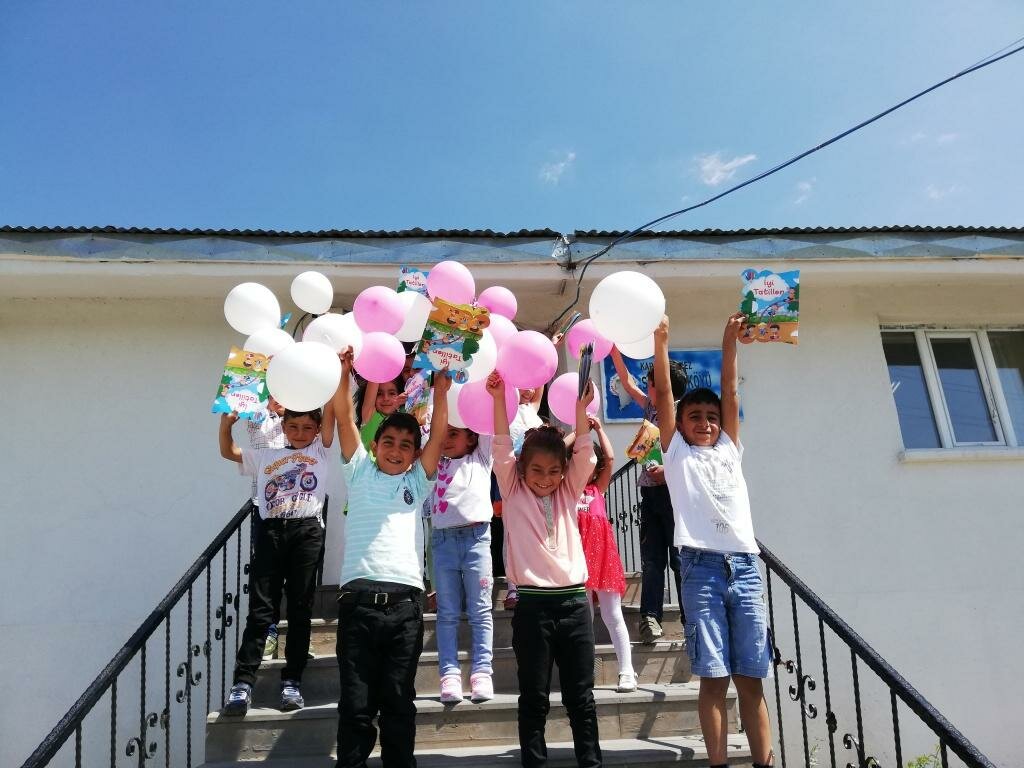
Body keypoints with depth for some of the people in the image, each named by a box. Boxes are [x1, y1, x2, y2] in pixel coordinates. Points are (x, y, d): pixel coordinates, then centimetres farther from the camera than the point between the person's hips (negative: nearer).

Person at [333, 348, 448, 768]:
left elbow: (438, 435, 8)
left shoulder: (417, 481, 17)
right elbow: (345, 418, 7)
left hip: (405, 600, 1)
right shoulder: (360, 473, 15)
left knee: (399, 702, 7)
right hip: (358, 597, -1)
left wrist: (440, 389, 1)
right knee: (355, 703, 2)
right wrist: (344, 372, -2)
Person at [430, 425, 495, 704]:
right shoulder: (435, 464, 17)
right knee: (447, 613, 1)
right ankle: (449, 675, 1)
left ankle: (481, 673, 1)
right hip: (442, 539, 2)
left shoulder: (480, 459, 13)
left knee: (480, 612, 0)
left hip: (475, 537, -2)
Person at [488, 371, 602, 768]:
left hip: (574, 601, 2)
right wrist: (499, 399, -21)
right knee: (534, 698, 5)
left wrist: (581, 407, -18)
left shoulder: (568, 492, 10)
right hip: (532, 604, -2)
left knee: (581, 697, 8)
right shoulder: (513, 493, 4)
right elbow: (501, 448, -9)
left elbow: (584, 452, -3)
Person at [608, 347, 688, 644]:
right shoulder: (652, 408, 13)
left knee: (680, 558, -3)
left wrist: (669, 470, -23)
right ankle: (650, 616, 6)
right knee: (651, 558, 5)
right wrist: (613, 350, 18)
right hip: (650, 493, 7)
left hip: (672, 493, -7)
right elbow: (627, 382, 21)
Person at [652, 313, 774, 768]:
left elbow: (731, 391, 13)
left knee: (751, 677, 4)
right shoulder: (677, 454, 11)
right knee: (714, 677, -2)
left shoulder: (730, 450, 20)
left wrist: (730, 341, 7)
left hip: (744, 565, 3)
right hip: (702, 567, -3)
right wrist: (660, 343, -4)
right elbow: (664, 394, 3)